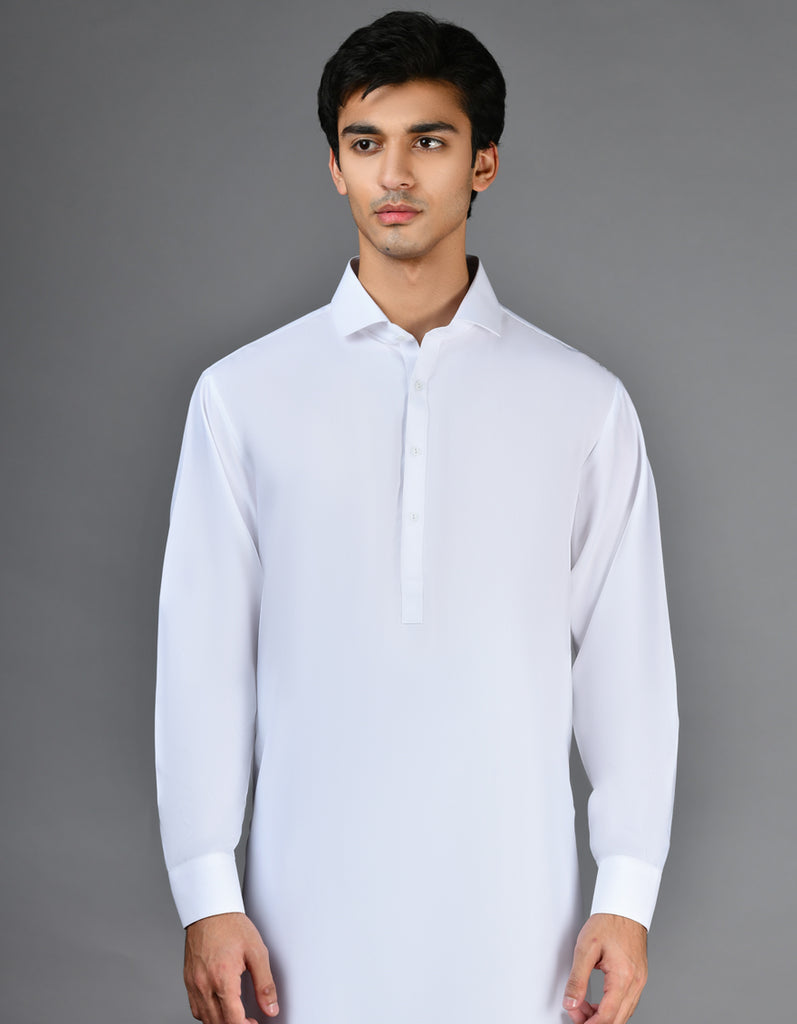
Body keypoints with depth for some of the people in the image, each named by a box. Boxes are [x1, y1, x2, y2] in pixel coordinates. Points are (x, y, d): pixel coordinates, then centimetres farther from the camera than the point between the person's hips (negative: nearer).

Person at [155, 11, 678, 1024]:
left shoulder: (584, 405, 2)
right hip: (313, 911, 0)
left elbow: (625, 660, 3)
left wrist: (627, 897, 0)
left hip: (512, 914, 1)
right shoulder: (243, 396, 1)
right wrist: (205, 897, -2)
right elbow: (204, 658, 1)